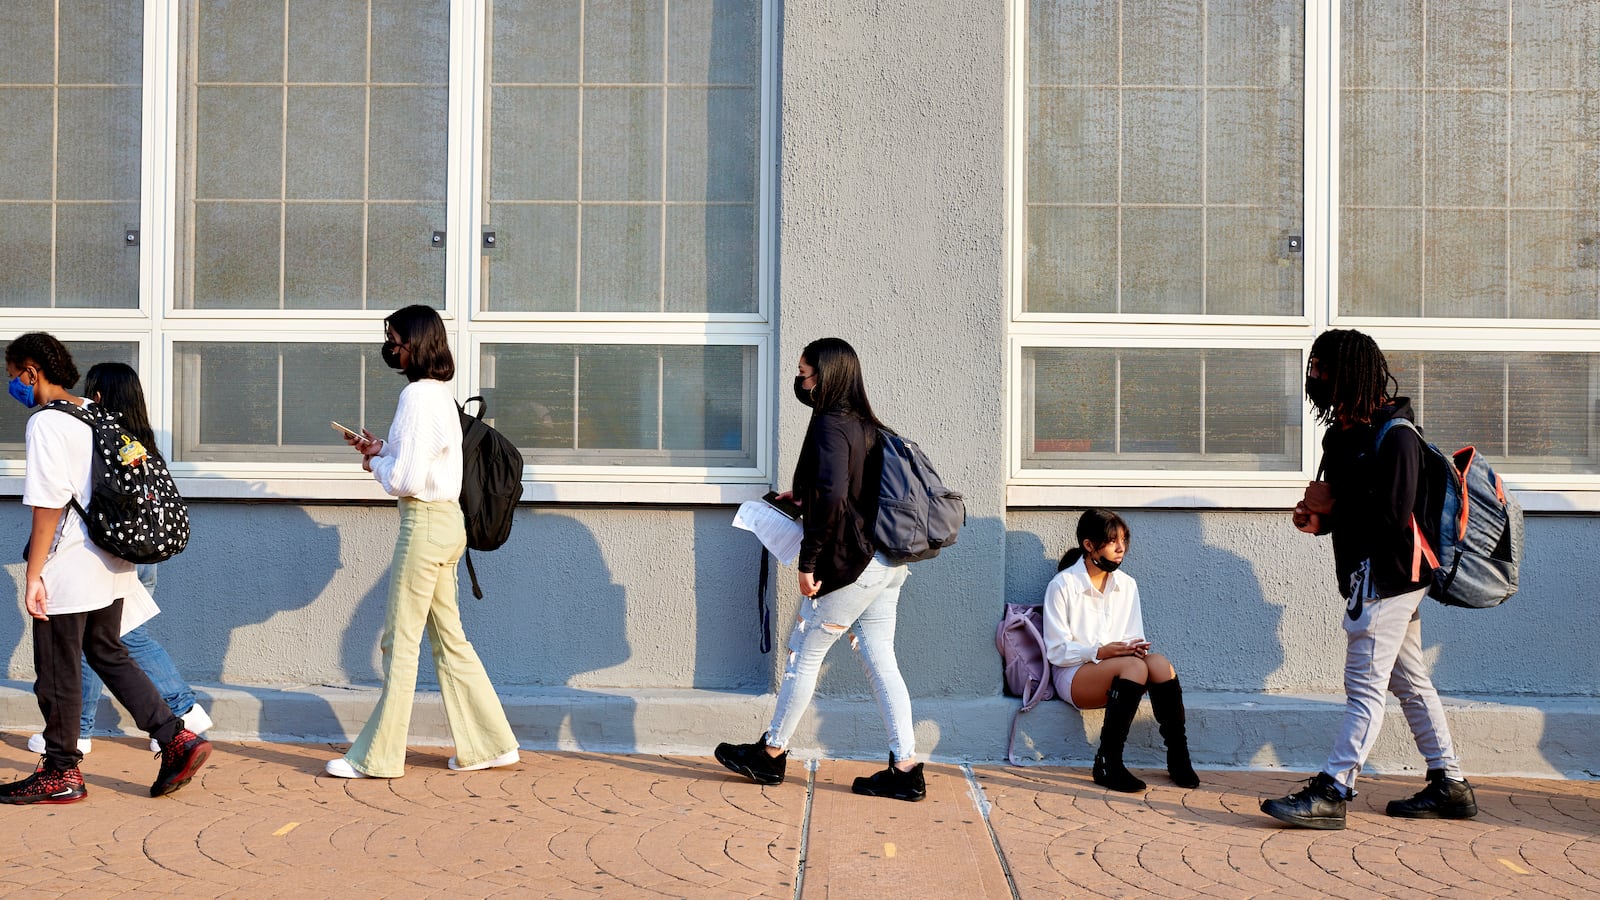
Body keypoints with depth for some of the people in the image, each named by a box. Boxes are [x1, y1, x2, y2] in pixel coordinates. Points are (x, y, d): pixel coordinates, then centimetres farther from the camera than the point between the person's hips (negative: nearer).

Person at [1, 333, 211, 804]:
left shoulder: (46, 424, -15)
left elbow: (49, 505, -20)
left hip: (68, 571, -8)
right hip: (111, 567, 9)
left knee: (57, 672, 5)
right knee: (109, 655, 18)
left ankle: (61, 774, 17)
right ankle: (179, 739, 9)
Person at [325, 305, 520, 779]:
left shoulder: (417, 396, -16)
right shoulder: (441, 393, 13)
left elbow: (407, 480, -20)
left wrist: (376, 464, -2)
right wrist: (381, 451, 9)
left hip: (425, 523, -10)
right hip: (447, 521, 10)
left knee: (401, 641, -1)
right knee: (449, 638, 14)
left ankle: (378, 757, 8)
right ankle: (490, 743, 18)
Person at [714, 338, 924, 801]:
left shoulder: (830, 425, -15)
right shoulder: (865, 424, 13)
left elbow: (831, 497, -25)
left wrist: (808, 562, -20)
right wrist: (802, 497, 21)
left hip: (850, 566, -9)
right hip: (885, 564, 9)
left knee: (804, 656, 6)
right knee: (880, 660, 9)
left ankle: (771, 753, 20)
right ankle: (905, 769, 8)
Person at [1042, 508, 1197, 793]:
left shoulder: (1127, 584, 10)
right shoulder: (1062, 585, -7)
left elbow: (1135, 638, 12)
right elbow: (1057, 651, -9)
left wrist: (1136, 648, -13)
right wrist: (1101, 652, -24)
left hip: (1120, 673, 5)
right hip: (1074, 675, -5)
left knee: (1159, 663, -28)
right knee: (1135, 667, -34)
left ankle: (1178, 757, -22)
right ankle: (1108, 762, -31)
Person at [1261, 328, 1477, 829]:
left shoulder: (1395, 438, -18)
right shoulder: (1345, 432, 12)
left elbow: (1392, 519, -25)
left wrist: (1332, 505, -16)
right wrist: (1319, 520, 1)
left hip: (1387, 577, -10)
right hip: (1368, 575, 10)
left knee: (1365, 687, -8)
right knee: (1410, 681, 15)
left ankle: (1331, 793, -8)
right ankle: (1449, 786, 23)